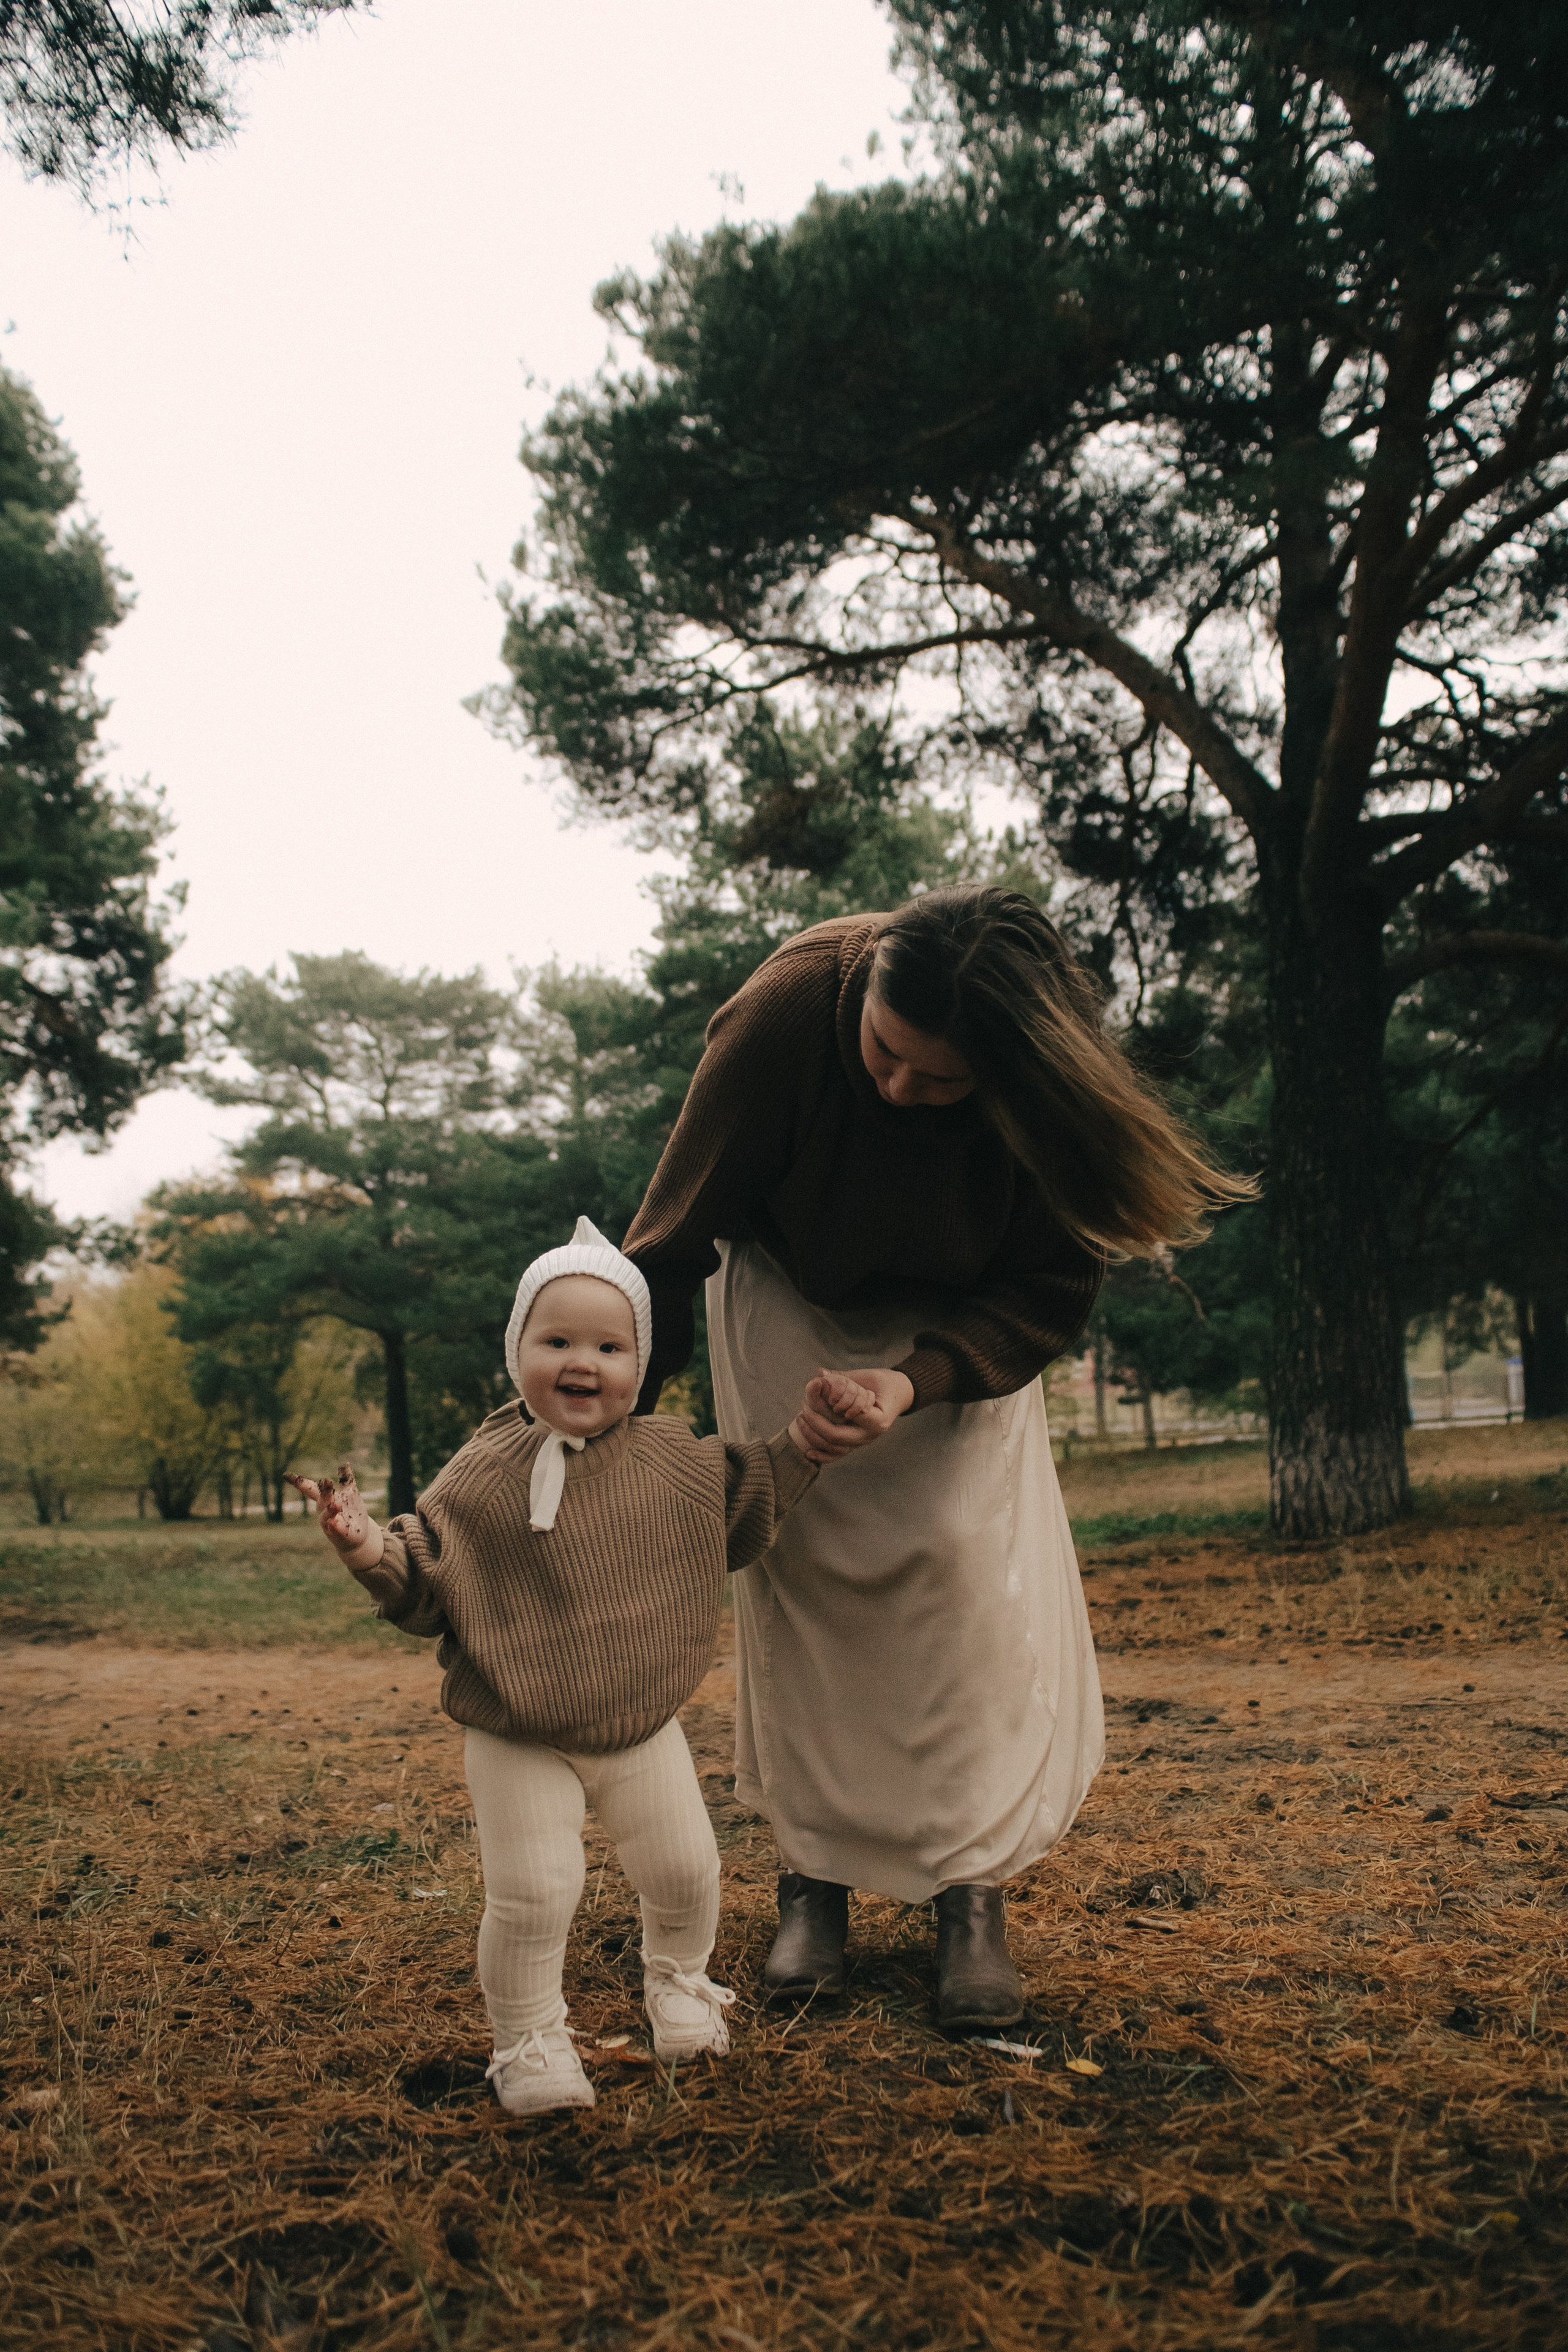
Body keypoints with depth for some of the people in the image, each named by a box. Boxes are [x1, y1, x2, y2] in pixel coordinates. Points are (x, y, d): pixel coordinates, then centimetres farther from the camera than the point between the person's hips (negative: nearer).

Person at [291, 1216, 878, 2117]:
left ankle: (679, 1980, 43)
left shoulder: (673, 1459, -2)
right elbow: (427, 1583, -7)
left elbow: (748, 1507, 15)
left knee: (687, 1871, 11)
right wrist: (370, 1546, -26)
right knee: (531, 1894, -8)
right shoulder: (480, 1475, -10)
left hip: (645, 1726, 3)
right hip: (519, 1741, -3)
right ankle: (530, 2035, 19)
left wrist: (805, 1439, 5)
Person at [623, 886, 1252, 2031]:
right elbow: (675, 1235, -28)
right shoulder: (789, 1007, -37)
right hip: (790, 1293, 0)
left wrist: (917, 1380, -38)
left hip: (959, 1317, 0)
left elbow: (1051, 1290, -21)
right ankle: (816, 1877, 7)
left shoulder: (1048, 1075, -34)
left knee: (968, 1555, -13)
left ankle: (972, 1888, -1)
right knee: (794, 1562, -7)